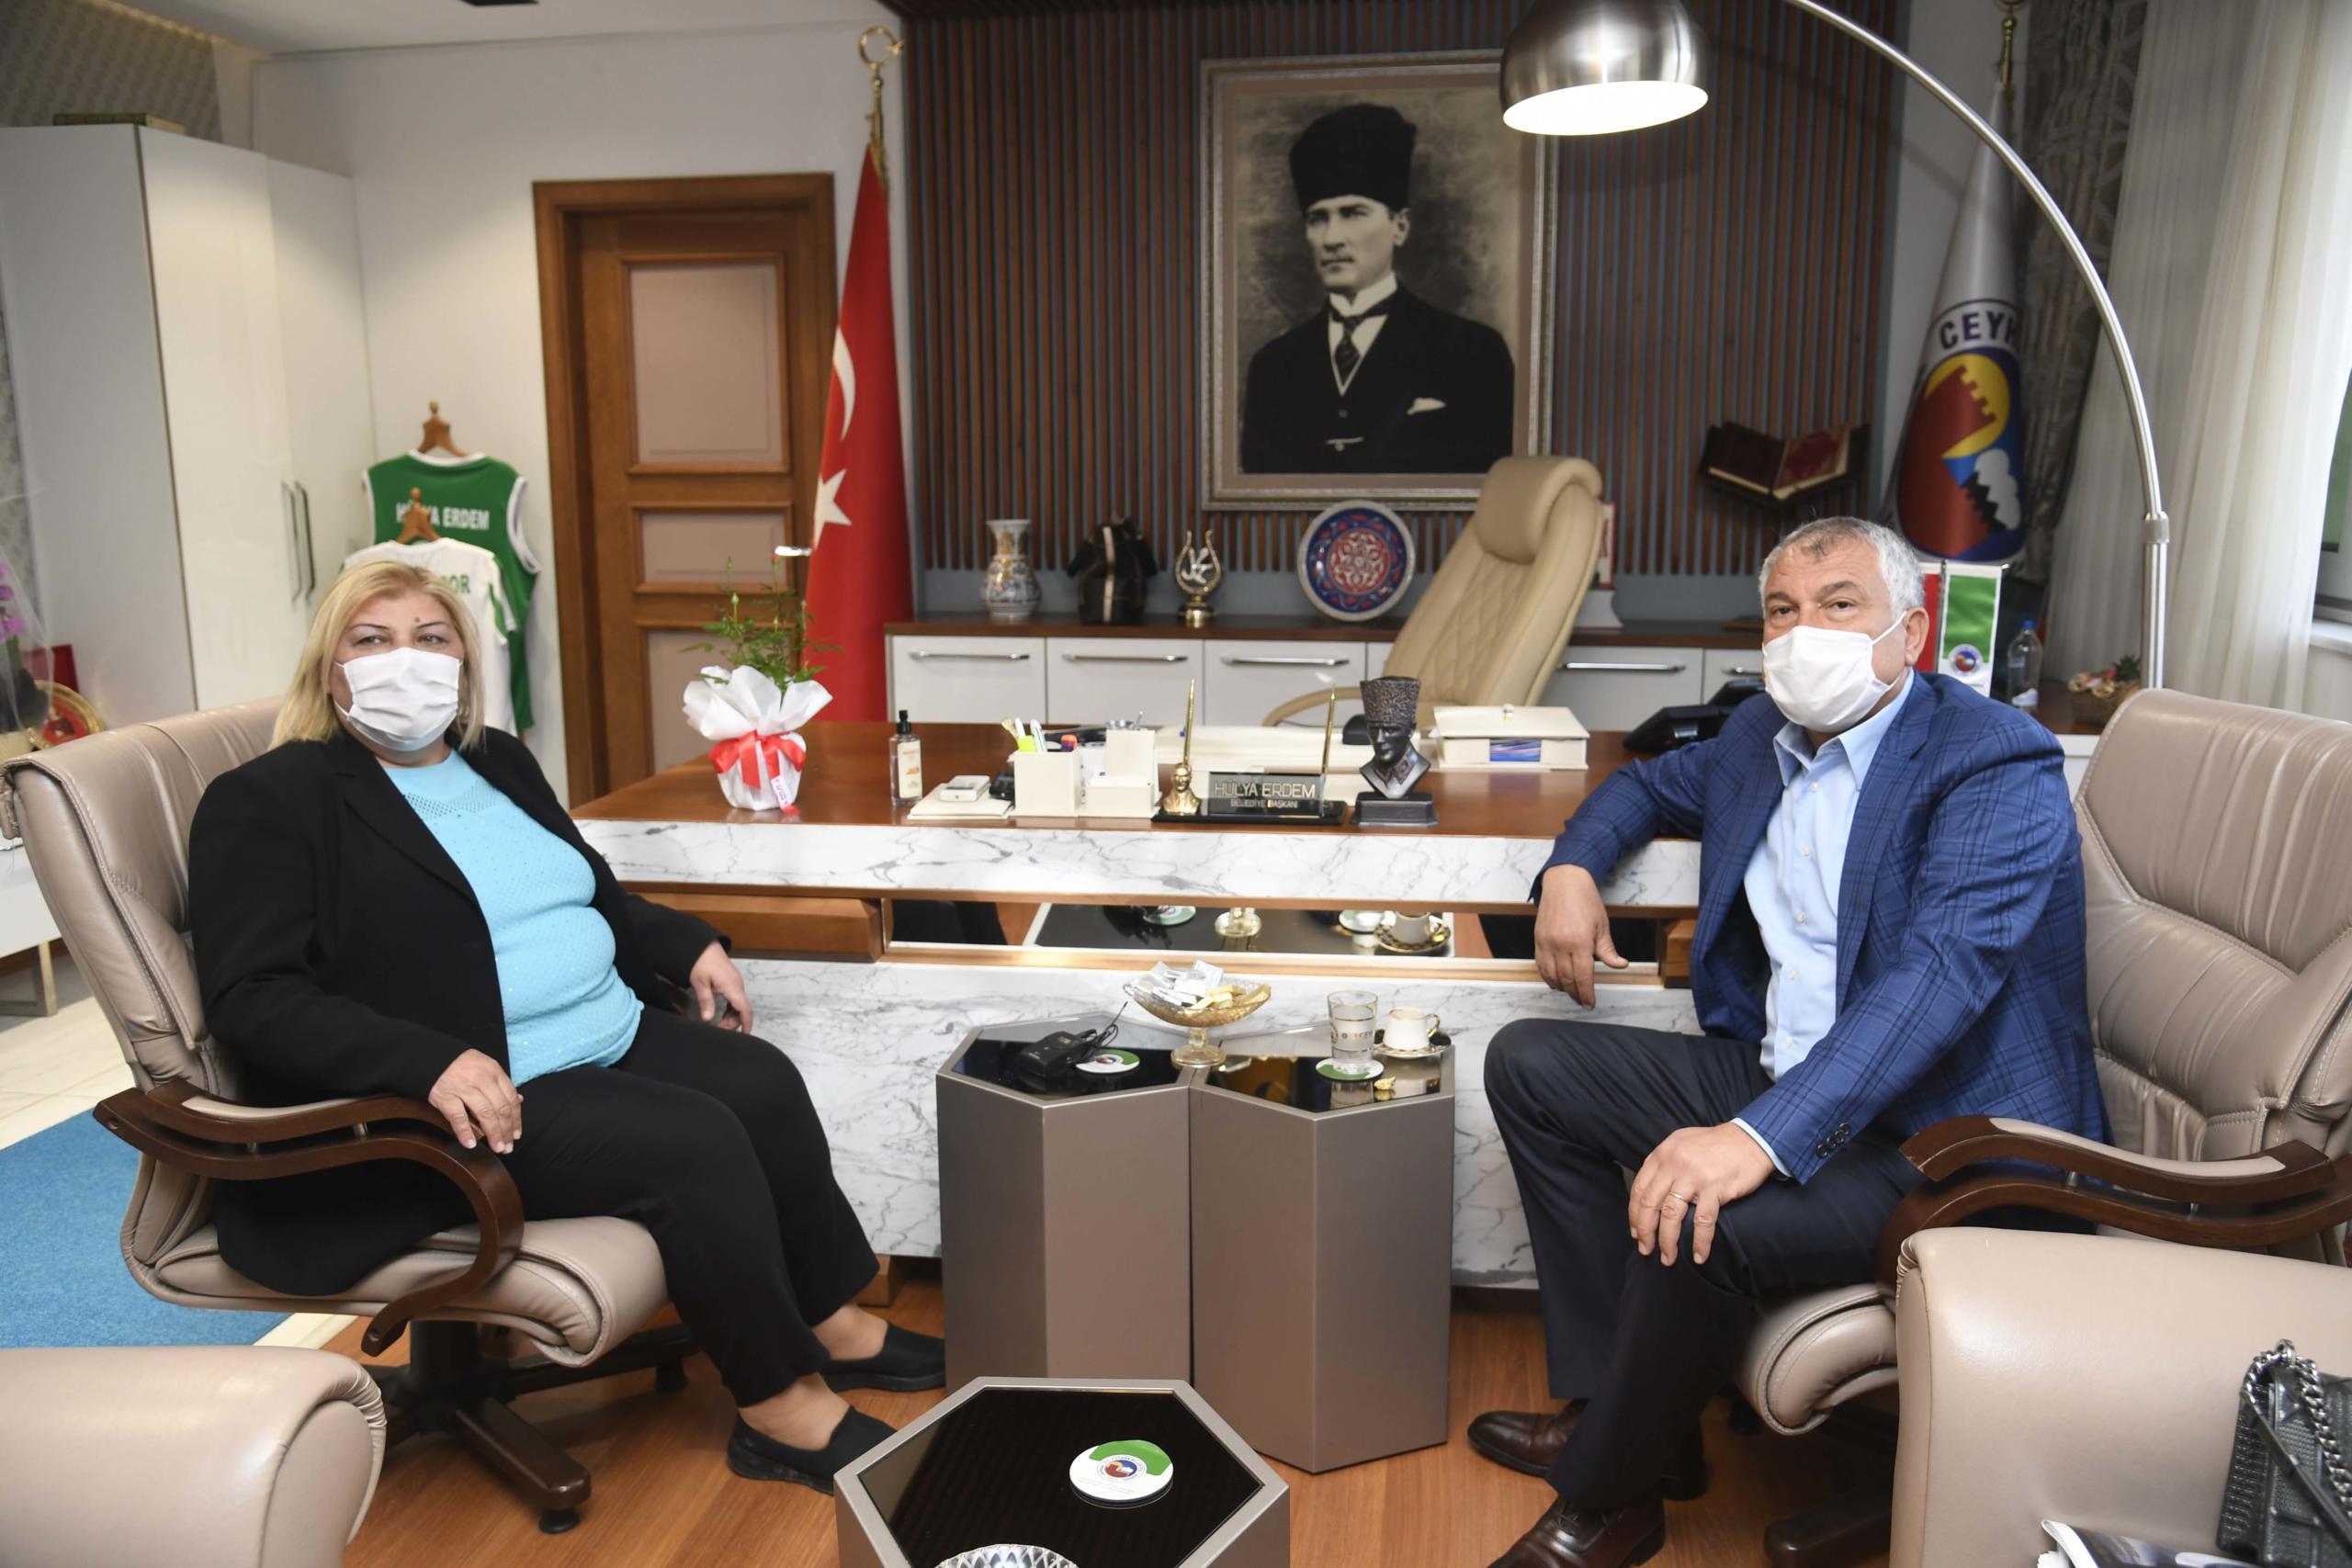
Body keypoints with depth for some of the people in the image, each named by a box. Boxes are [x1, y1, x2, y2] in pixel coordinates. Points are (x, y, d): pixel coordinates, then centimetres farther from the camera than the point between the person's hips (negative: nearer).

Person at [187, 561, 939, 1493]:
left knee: (765, 1085, -12)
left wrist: (688, 945, 9)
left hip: (614, 1036, 8)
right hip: (481, 1093, -8)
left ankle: (833, 1324, 5)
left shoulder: (498, 761, 16)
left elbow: (594, 892, 27)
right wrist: (428, 1060, -30)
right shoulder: (271, 801, -6)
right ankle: (779, 1409, -8)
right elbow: (250, 996, -16)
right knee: (696, 1143, -23)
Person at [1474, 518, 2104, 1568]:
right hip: (1776, 1076, 9)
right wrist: (1573, 866, 4)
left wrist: (1761, 1136, -41)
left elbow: (1941, 972, -30)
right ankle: (1616, 1406, 8)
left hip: (1944, 1131, -8)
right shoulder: (1763, 734, 8)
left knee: (1698, 1223, -33)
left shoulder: (1998, 766, -16)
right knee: (1528, 1064, 5)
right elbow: (1650, 784, 28)